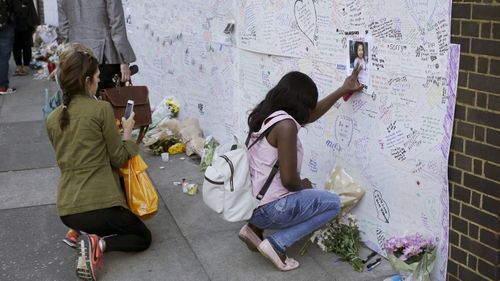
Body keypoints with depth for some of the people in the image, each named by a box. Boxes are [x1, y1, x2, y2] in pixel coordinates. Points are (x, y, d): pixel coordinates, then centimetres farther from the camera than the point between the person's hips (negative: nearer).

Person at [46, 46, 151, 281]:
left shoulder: (52, 119, 9)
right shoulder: (101, 109, -8)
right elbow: (118, 159, -4)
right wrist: (127, 134, 14)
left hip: (66, 209, 6)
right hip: (99, 203, -6)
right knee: (143, 237, 17)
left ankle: (84, 234, 6)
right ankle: (99, 244, -8)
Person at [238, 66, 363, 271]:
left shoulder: (268, 114, 7)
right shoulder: (285, 124, -21)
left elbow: (310, 115, 22)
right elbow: (289, 179, -22)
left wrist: (343, 90, 26)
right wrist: (303, 186, 1)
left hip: (249, 203, 9)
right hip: (267, 209, -9)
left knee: (303, 191, 33)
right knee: (332, 203, 7)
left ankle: (255, 228, 16)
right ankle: (276, 244, -2)